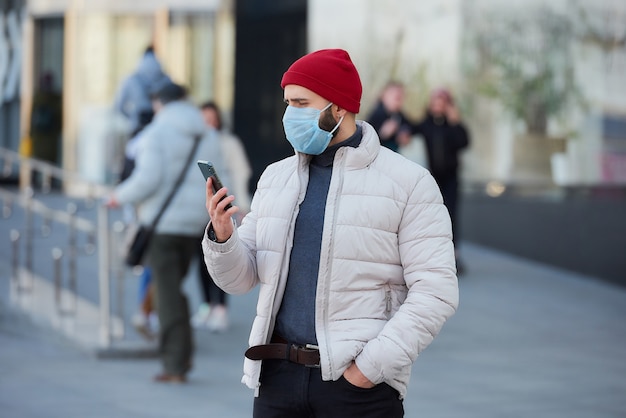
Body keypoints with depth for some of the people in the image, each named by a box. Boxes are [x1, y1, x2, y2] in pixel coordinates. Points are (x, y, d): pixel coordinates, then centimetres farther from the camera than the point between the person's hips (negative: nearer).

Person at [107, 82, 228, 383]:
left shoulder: (158, 133, -8)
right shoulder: (208, 136, 10)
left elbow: (147, 179, -17)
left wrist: (121, 195, -1)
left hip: (163, 224, -6)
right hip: (195, 223, 6)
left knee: (168, 293, -3)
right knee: (173, 287, 19)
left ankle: (175, 365, -5)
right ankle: (183, 355, 13)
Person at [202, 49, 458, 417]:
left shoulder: (407, 182, -4)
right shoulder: (276, 177, 11)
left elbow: (435, 290, -10)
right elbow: (240, 279, 12)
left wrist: (372, 365, -16)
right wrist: (222, 237, -9)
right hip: (278, 376, 4)